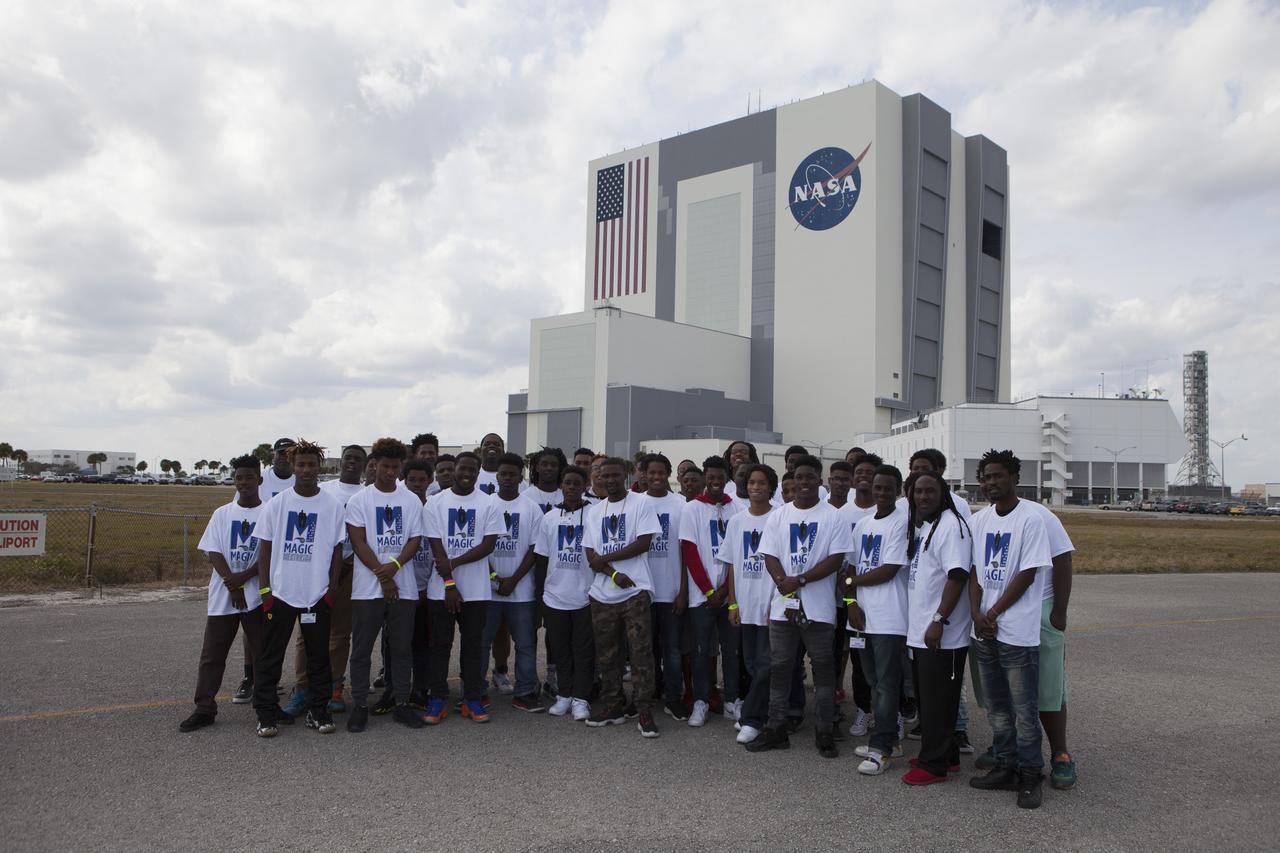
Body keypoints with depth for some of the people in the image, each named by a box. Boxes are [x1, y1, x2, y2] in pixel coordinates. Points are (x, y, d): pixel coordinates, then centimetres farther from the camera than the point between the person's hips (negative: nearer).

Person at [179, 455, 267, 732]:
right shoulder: (222, 513, 7)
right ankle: (204, 709, 12)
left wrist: (244, 576, -17)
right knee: (212, 654, 5)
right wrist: (232, 584, -11)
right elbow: (213, 551, 1)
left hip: (257, 595, -2)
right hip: (222, 595, 2)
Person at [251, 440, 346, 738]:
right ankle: (266, 713, 15)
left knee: (319, 655, 8)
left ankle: (317, 711, 19)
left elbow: (337, 550, 4)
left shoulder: (333, 505, 0)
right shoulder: (276, 504, 0)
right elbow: (265, 548, 3)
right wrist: (264, 590, -2)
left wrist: (332, 589, -1)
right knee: (270, 655, 4)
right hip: (280, 592, 0)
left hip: (318, 593, 0)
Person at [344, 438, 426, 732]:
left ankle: (401, 704, 17)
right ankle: (360, 705, 15)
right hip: (367, 588, -2)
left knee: (402, 648, 7)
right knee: (361, 649, 4)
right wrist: (382, 576, -12)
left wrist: (395, 565, -15)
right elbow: (358, 542, -5)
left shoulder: (412, 501, 8)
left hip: (404, 588, 2)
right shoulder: (358, 500, 1)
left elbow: (415, 540, 3)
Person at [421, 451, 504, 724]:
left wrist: (453, 563, -15)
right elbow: (436, 546, -4)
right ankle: (438, 699, 16)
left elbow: (488, 545, -6)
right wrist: (450, 584, -10)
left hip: (476, 589, 0)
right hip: (441, 589, 0)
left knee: (474, 643, 6)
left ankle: (472, 698, 15)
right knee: (440, 643, 6)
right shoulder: (435, 503, 0)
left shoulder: (488, 504, 1)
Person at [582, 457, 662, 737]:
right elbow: (590, 555, 5)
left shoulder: (641, 503, -1)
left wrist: (605, 558, -8)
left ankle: (644, 711, 0)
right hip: (603, 594, 5)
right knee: (607, 653, 11)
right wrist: (615, 574, -12)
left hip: (635, 591, -5)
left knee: (641, 651, -6)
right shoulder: (594, 512, 12)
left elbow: (644, 543, -11)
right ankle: (612, 706, 22)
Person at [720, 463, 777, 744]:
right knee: (751, 663, 11)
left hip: (770, 604, -4)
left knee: (764, 664, -4)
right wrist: (733, 603, 6)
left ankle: (750, 719, 3)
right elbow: (732, 565, 11)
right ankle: (759, 713, 24)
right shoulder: (736, 521, 8)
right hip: (745, 604, 5)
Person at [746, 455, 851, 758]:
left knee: (823, 668, 4)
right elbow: (770, 556, 5)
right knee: (779, 667, 9)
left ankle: (825, 733, 15)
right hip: (782, 605, 3)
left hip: (818, 607, -3)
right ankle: (776, 729, 19)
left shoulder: (832, 516, -1)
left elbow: (836, 559, -8)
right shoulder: (780, 515, 9)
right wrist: (783, 583, -13)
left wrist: (800, 580, -16)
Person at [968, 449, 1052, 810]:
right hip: (984, 631, 6)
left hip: (1018, 631, -6)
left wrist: (994, 613, -11)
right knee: (996, 705, 14)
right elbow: (974, 572, 9)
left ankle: (1030, 775, 14)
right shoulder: (979, 520, 9)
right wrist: (977, 615, -3)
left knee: (1024, 707, 1)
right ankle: (1006, 767, 26)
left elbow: (1028, 574, -12)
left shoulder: (1031, 519, -9)